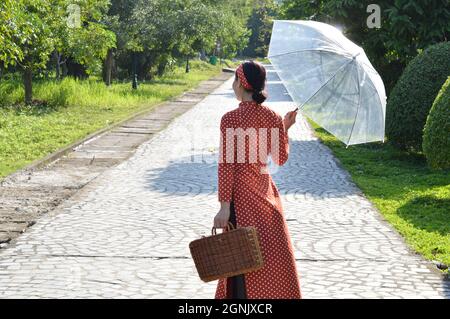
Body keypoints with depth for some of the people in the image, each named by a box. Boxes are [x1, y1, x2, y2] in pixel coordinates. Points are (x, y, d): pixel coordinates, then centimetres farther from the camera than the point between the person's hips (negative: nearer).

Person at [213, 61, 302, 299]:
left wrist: (224, 205, -16)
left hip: (240, 194, -5)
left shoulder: (230, 119, -15)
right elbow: (281, 159, 9)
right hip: (265, 191, 5)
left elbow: (226, 165, -17)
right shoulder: (274, 118, 0)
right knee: (274, 255, 15)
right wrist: (285, 129, 21)